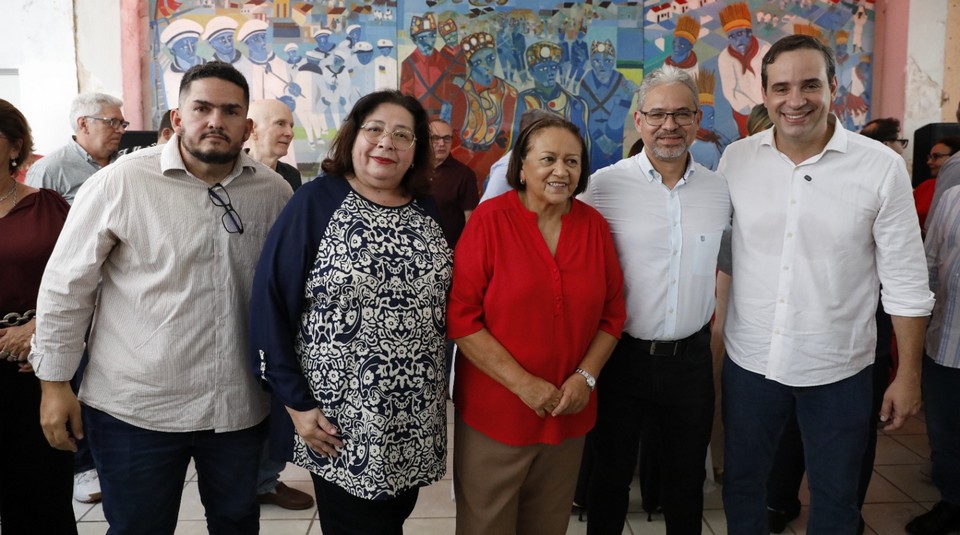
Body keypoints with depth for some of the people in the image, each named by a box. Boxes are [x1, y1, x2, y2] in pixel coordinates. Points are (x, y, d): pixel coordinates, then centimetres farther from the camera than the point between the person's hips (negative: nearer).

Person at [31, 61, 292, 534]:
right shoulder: (121, 183, -9)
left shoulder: (274, 192, 0)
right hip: (136, 408, -2)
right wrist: (54, 381, -2)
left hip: (241, 407, 3)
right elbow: (66, 285, -3)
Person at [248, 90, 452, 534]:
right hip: (341, 423, -4)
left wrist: (441, 383, 9)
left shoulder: (427, 210, 6)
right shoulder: (316, 201, -9)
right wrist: (295, 401, -12)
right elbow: (271, 300, -11)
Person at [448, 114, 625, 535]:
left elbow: (612, 314, 7)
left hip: (568, 413, 4)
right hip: (493, 411, -3)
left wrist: (585, 377, -7)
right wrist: (523, 384, -17)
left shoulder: (594, 226, 2)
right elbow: (460, 316, -14)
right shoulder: (490, 219, -11)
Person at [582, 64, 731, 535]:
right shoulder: (605, 185, -10)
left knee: (687, 474, 20)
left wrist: (715, 320, 8)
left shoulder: (720, 190, 1)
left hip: (692, 357, 3)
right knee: (611, 474, 15)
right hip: (623, 354, -3)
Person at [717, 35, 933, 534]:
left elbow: (905, 281, -5)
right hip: (749, 361, 2)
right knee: (740, 483, 18)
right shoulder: (735, 159, -4)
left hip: (838, 368, -2)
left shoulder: (882, 167, -10)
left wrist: (908, 375, -4)